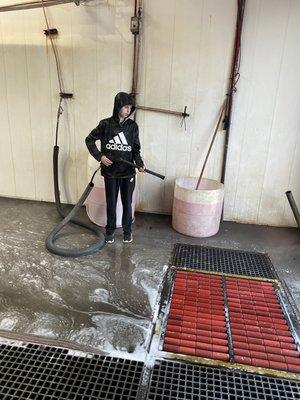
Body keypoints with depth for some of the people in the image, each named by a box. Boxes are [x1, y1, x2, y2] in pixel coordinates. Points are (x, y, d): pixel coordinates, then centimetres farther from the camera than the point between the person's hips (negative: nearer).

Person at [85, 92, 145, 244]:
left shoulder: (133, 126, -1)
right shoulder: (105, 124, -5)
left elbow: (136, 149, 4)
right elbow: (89, 140, 5)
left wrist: (139, 163, -13)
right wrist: (100, 156, -7)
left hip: (128, 172, 1)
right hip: (110, 171, -1)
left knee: (127, 203, 10)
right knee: (111, 203, 11)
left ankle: (127, 230, 28)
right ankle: (110, 230, 29)